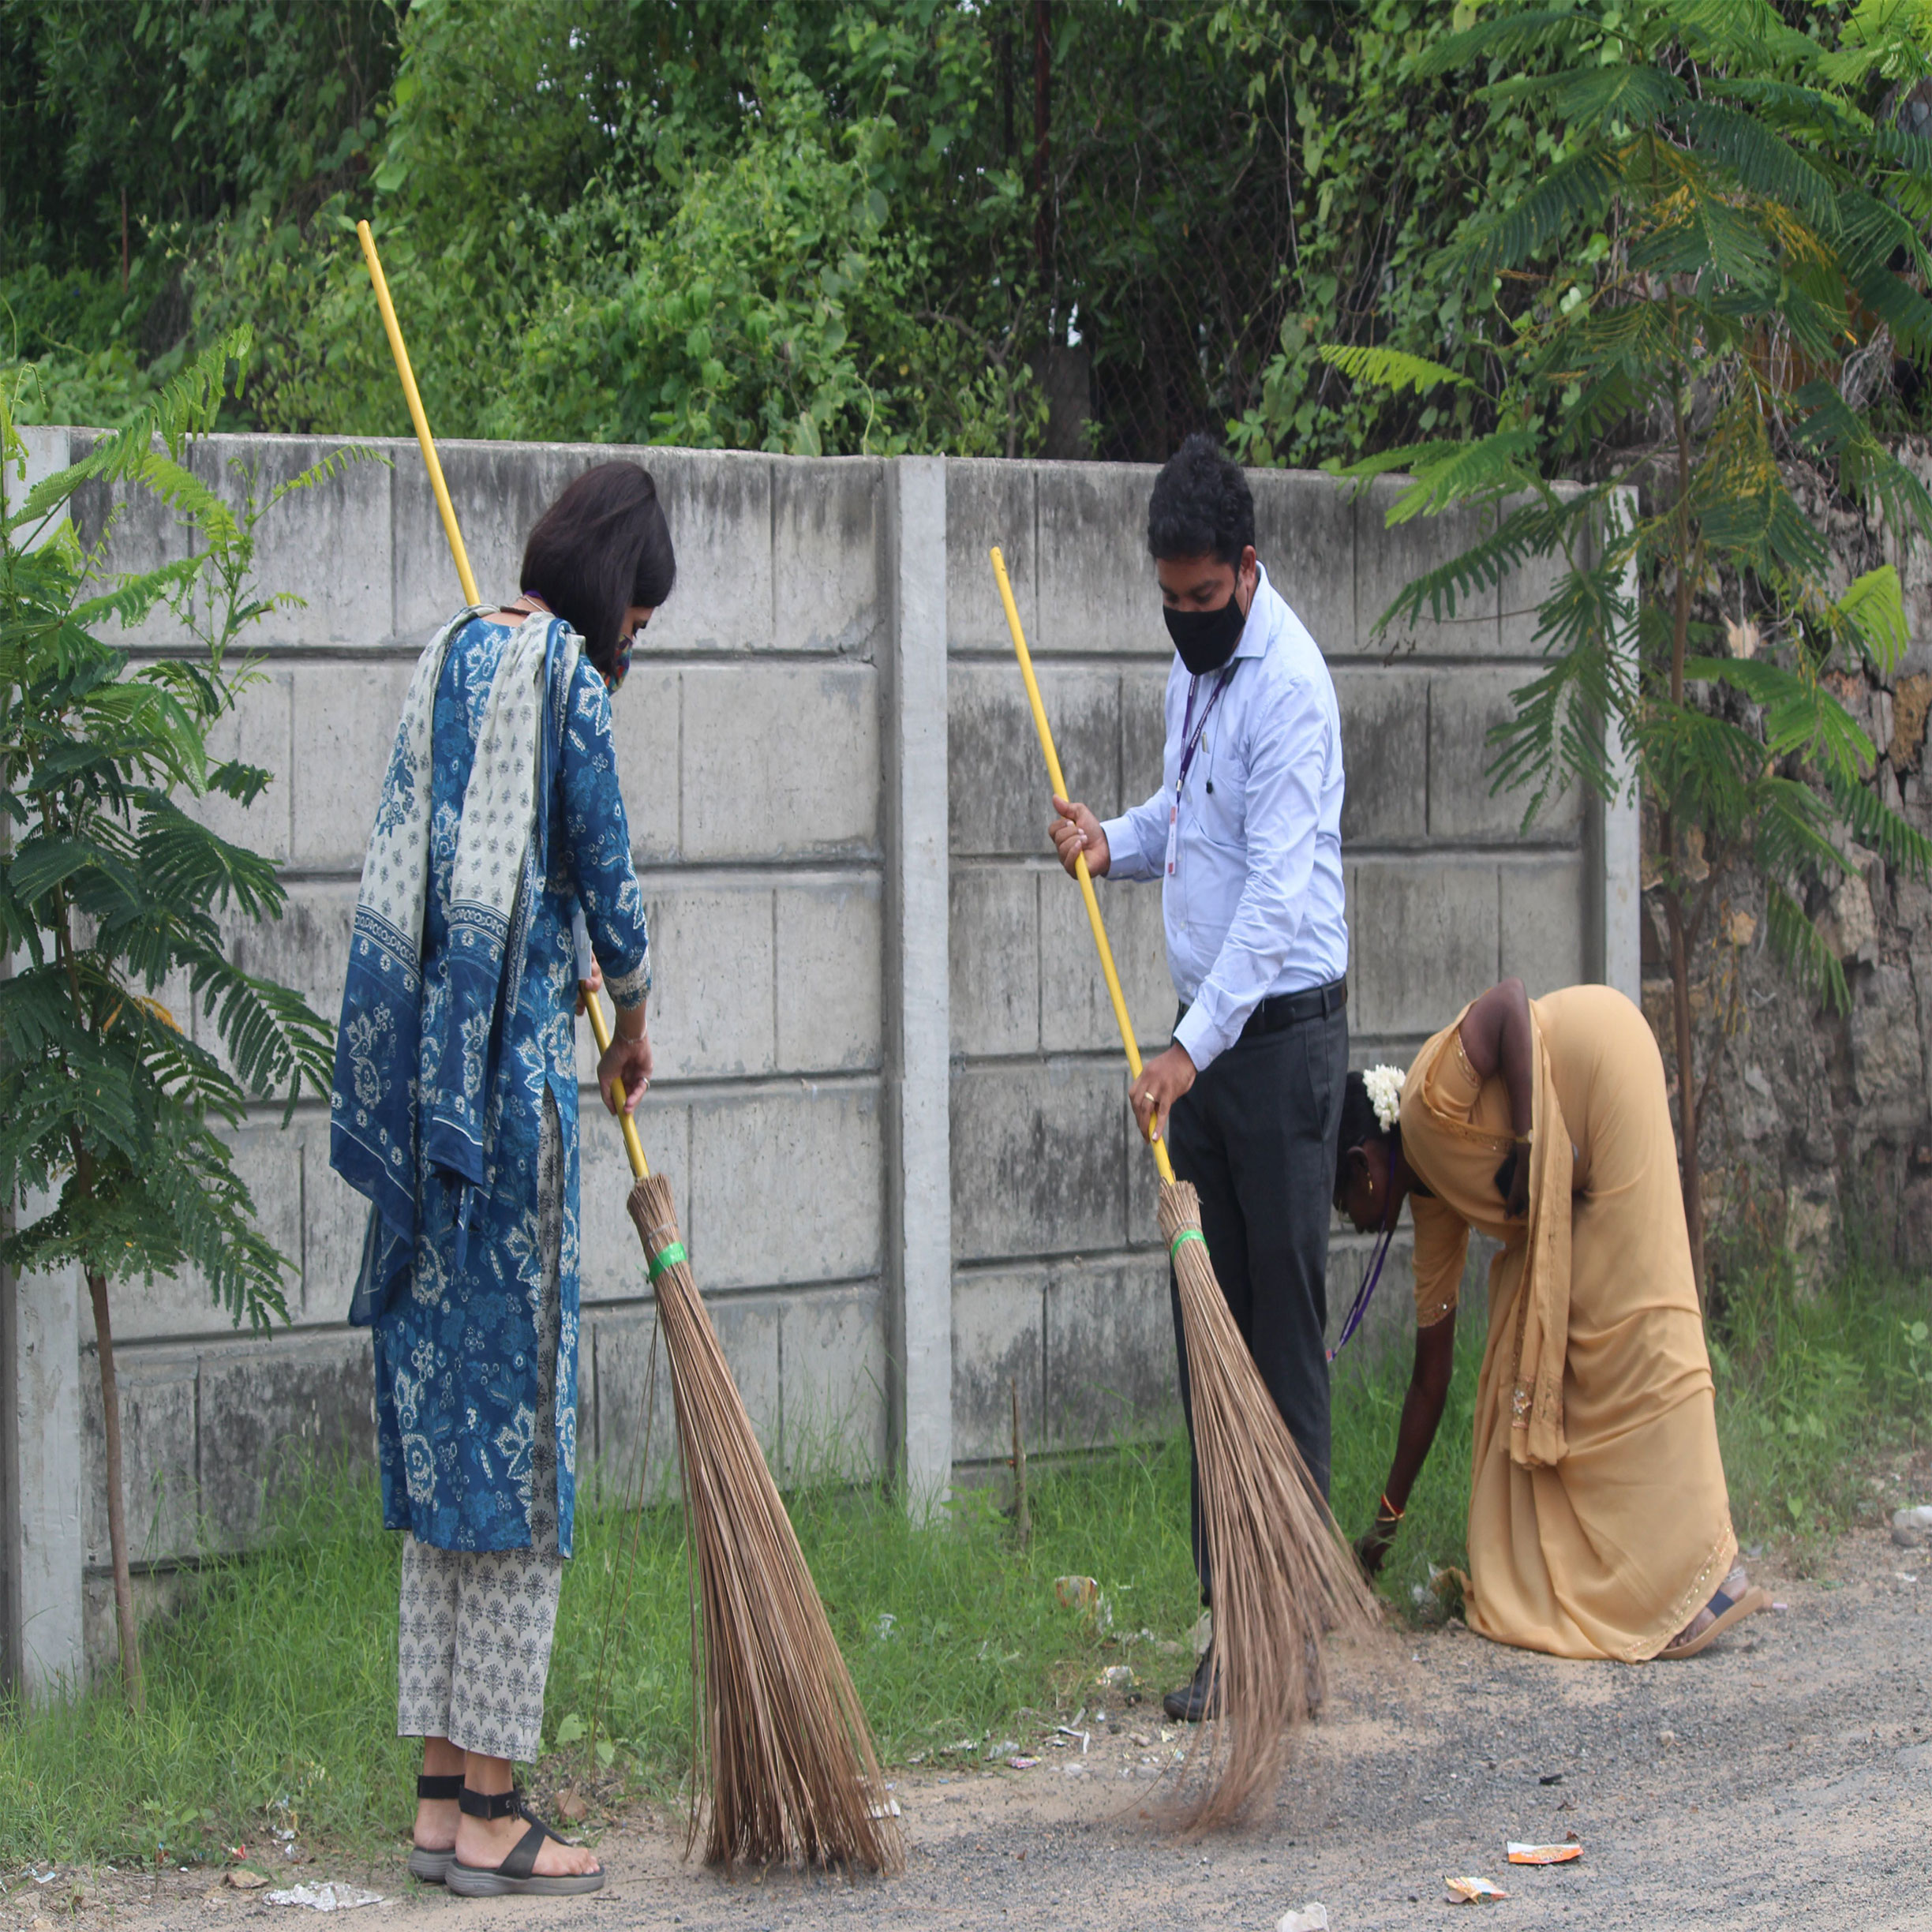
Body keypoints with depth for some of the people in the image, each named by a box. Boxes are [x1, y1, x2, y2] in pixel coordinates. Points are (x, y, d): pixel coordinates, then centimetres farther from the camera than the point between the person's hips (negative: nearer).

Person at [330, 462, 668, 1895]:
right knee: (519, 1435, -3)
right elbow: (607, 879, -4)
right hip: (509, 1080, -9)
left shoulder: (455, 657, 15)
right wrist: (635, 1021, 15)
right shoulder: (564, 676, -10)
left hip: (416, 1087, 9)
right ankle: (489, 1809, 0)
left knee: (440, 1423, 10)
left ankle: (444, 1796, 14)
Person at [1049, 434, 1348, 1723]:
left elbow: (1278, 889, -24)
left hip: (1284, 1030, -9)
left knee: (1287, 1328, -6)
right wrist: (1116, 840, 6)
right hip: (1207, 1036, 9)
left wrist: (1194, 1046, -29)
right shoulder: (1194, 663, 13)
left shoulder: (1288, 684, -17)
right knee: (1207, 1325, 8)